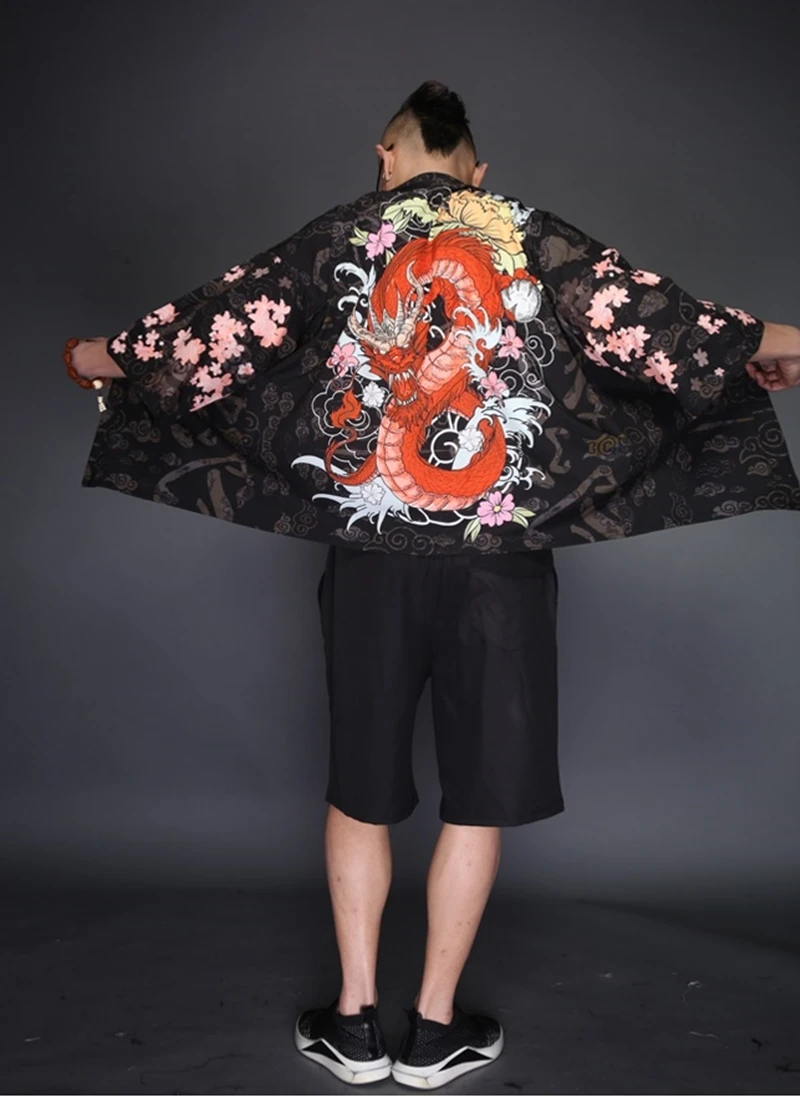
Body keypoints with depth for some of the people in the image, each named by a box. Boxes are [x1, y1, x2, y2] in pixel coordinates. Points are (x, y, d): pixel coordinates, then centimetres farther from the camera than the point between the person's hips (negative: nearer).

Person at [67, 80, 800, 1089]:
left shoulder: (338, 238, 5)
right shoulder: (530, 237, 4)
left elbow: (226, 320, 8)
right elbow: (640, 318, 1)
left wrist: (111, 356, 24)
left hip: (369, 550, 1)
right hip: (501, 558, -1)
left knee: (360, 786, 14)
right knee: (478, 794, 10)